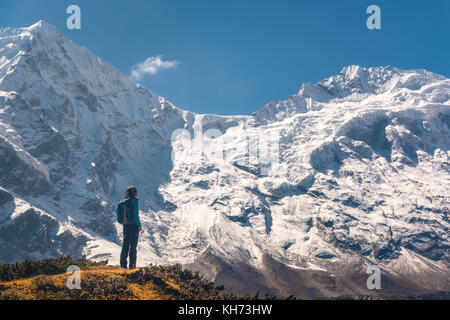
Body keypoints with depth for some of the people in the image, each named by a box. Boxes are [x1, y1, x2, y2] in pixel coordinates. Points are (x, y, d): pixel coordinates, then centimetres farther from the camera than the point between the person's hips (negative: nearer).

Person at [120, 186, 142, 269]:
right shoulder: (134, 200, -11)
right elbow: (135, 214, -16)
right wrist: (139, 225, -10)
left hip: (126, 225, 6)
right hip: (134, 225, -6)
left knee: (125, 244, 10)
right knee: (133, 245, -1)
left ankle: (123, 264, 10)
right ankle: (132, 264, -2)